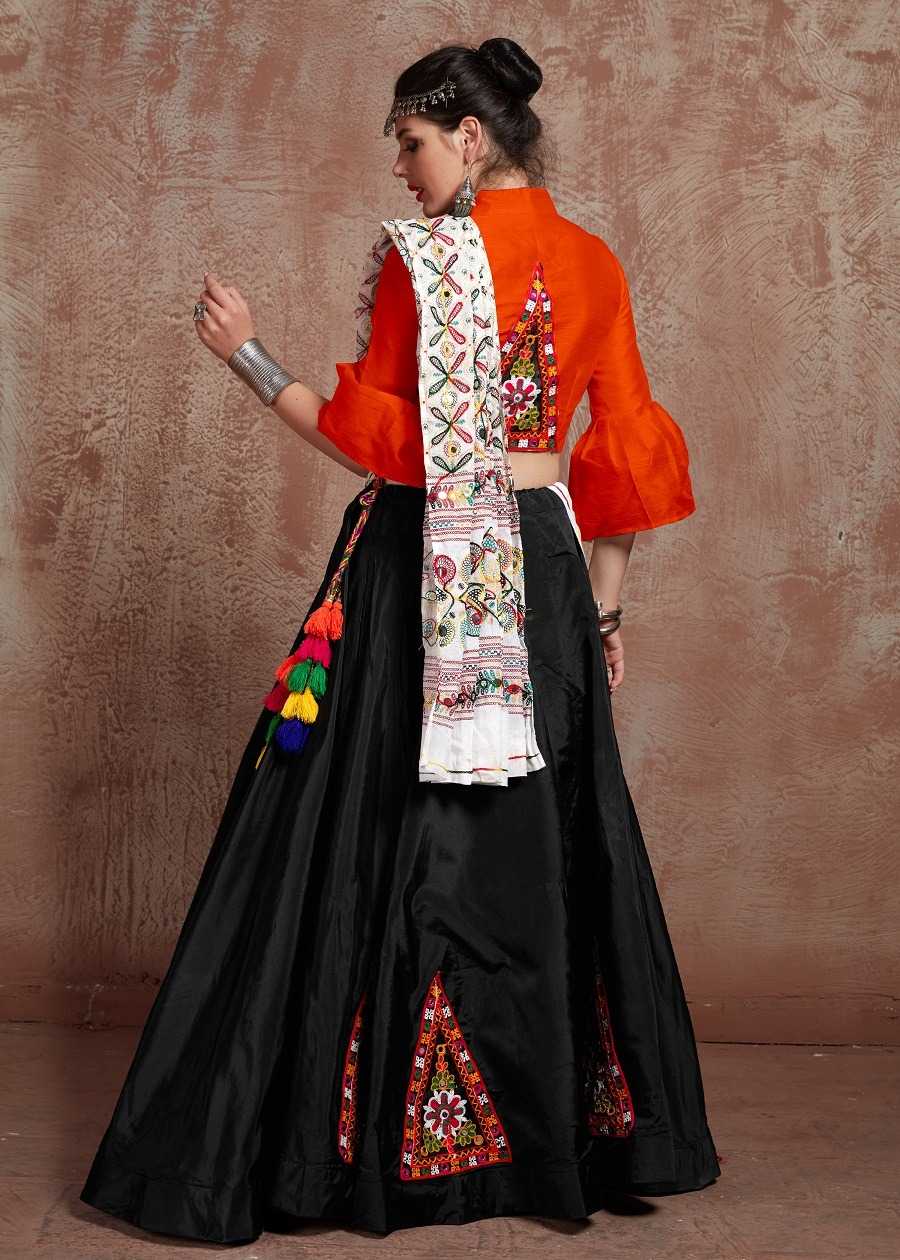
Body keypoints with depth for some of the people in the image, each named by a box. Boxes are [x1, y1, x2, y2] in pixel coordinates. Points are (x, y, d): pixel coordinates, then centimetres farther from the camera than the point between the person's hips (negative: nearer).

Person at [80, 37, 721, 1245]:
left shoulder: (421, 254, -9)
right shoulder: (595, 263, 8)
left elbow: (382, 440, -12)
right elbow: (627, 454, 8)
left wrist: (250, 354, -4)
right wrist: (602, 608, 14)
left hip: (423, 569, -6)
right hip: (545, 562, 6)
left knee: (374, 843, 2)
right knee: (551, 841, 13)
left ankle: (367, 1138, 10)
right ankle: (576, 1130, 25)